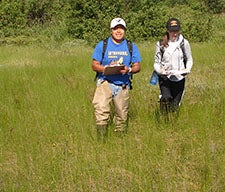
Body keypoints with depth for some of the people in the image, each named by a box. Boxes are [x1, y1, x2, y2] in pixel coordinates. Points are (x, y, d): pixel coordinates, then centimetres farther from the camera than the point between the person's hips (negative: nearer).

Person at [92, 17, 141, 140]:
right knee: (101, 110, -22)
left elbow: (137, 67, 7)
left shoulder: (131, 47, 9)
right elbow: (94, 65, 0)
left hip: (123, 85, 3)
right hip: (105, 82, -2)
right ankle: (101, 139, -17)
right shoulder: (102, 45, 2)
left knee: (122, 116, 9)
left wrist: (128, 69, -15)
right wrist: (107, 68, -19)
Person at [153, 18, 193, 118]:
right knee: (166, 99, -22)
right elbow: (156, 62, 5)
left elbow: (189, 60, 10)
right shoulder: (160, 44, 2)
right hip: (165, 77, -1)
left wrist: (187, 69, -11)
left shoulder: (184, 43, 2)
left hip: (179, 78, 1)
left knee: (175, 105, 5)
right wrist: (160, 70, -17)